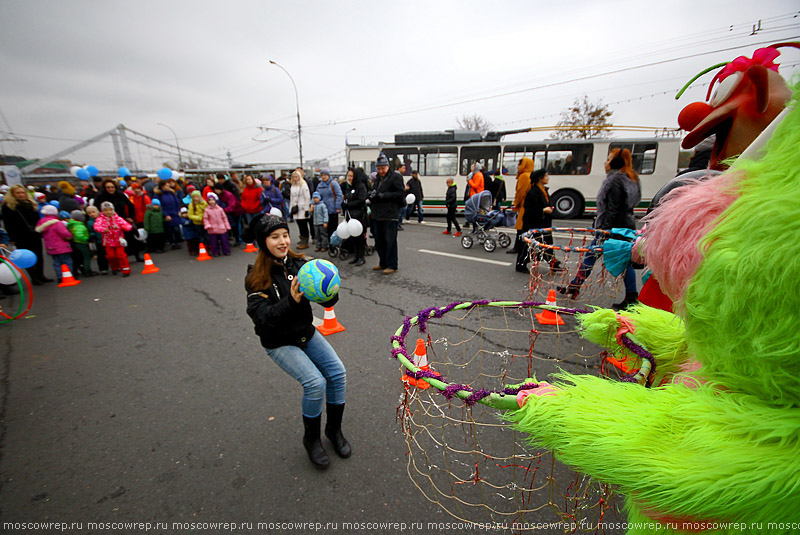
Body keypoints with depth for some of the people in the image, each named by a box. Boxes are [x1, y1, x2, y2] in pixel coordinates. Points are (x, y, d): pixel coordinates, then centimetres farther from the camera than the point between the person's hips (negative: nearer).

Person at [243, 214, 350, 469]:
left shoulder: (298, 264, -6)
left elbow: (328, 301, -10)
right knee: (315, 383, -20)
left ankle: (334, 429, 18)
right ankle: (311, 438, 9)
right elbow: (263, 318, -25)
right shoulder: (257, 278, -15)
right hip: (279, 343, -4)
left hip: (306, 333, 4)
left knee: (338, 373, -8)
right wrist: (291, 301, -41)